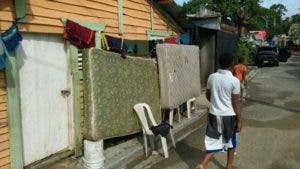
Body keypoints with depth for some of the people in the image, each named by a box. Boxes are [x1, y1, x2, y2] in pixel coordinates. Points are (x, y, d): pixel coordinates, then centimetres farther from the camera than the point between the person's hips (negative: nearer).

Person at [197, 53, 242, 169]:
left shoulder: (211, 77, -3)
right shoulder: (234, 81, -15)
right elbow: (236, 103, -12)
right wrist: (239, 120, -2)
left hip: (213, 114, 3)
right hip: (229, 116, -3)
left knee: (214, 141, 12)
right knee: (230, 142, 18)